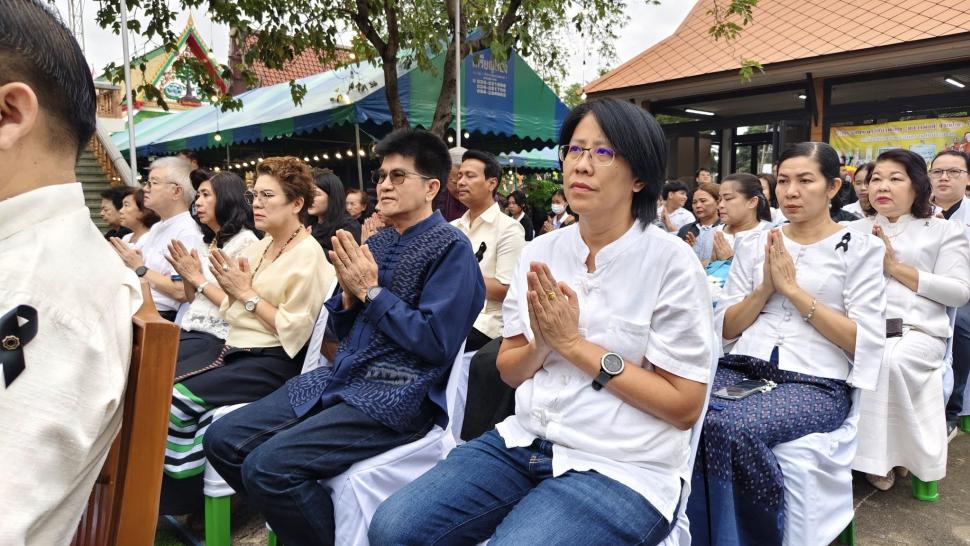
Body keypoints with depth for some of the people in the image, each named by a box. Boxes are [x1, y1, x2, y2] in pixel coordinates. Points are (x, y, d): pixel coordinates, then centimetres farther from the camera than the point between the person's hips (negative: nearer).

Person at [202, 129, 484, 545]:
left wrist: (371, 291, -12)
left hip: (398, 394, -8)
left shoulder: (451, 249, -8)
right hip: (339, 379, 8)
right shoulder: (377, 241, 14)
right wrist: (349, 293, -5)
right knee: (223, 440, 0)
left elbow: (436, 343, -17)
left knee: (268, 465, -23)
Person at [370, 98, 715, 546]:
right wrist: (541, 344, -14)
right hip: (526, 442, 5)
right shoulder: (540, 253, 4)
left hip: (620, 468, -4)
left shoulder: (671, 263, -10)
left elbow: (684, 405, -11)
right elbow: (509, 371, 10)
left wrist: (572, 343, -15)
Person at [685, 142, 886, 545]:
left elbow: (864, 341, -4)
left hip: (815, 383, -3)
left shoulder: (860, 247, 6)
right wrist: (765, 287, -4)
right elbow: (724, 328, 12)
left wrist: (792, 288, -8)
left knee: (730, 427, -34)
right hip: (742, 369, 3)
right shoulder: (752, 243, 15)